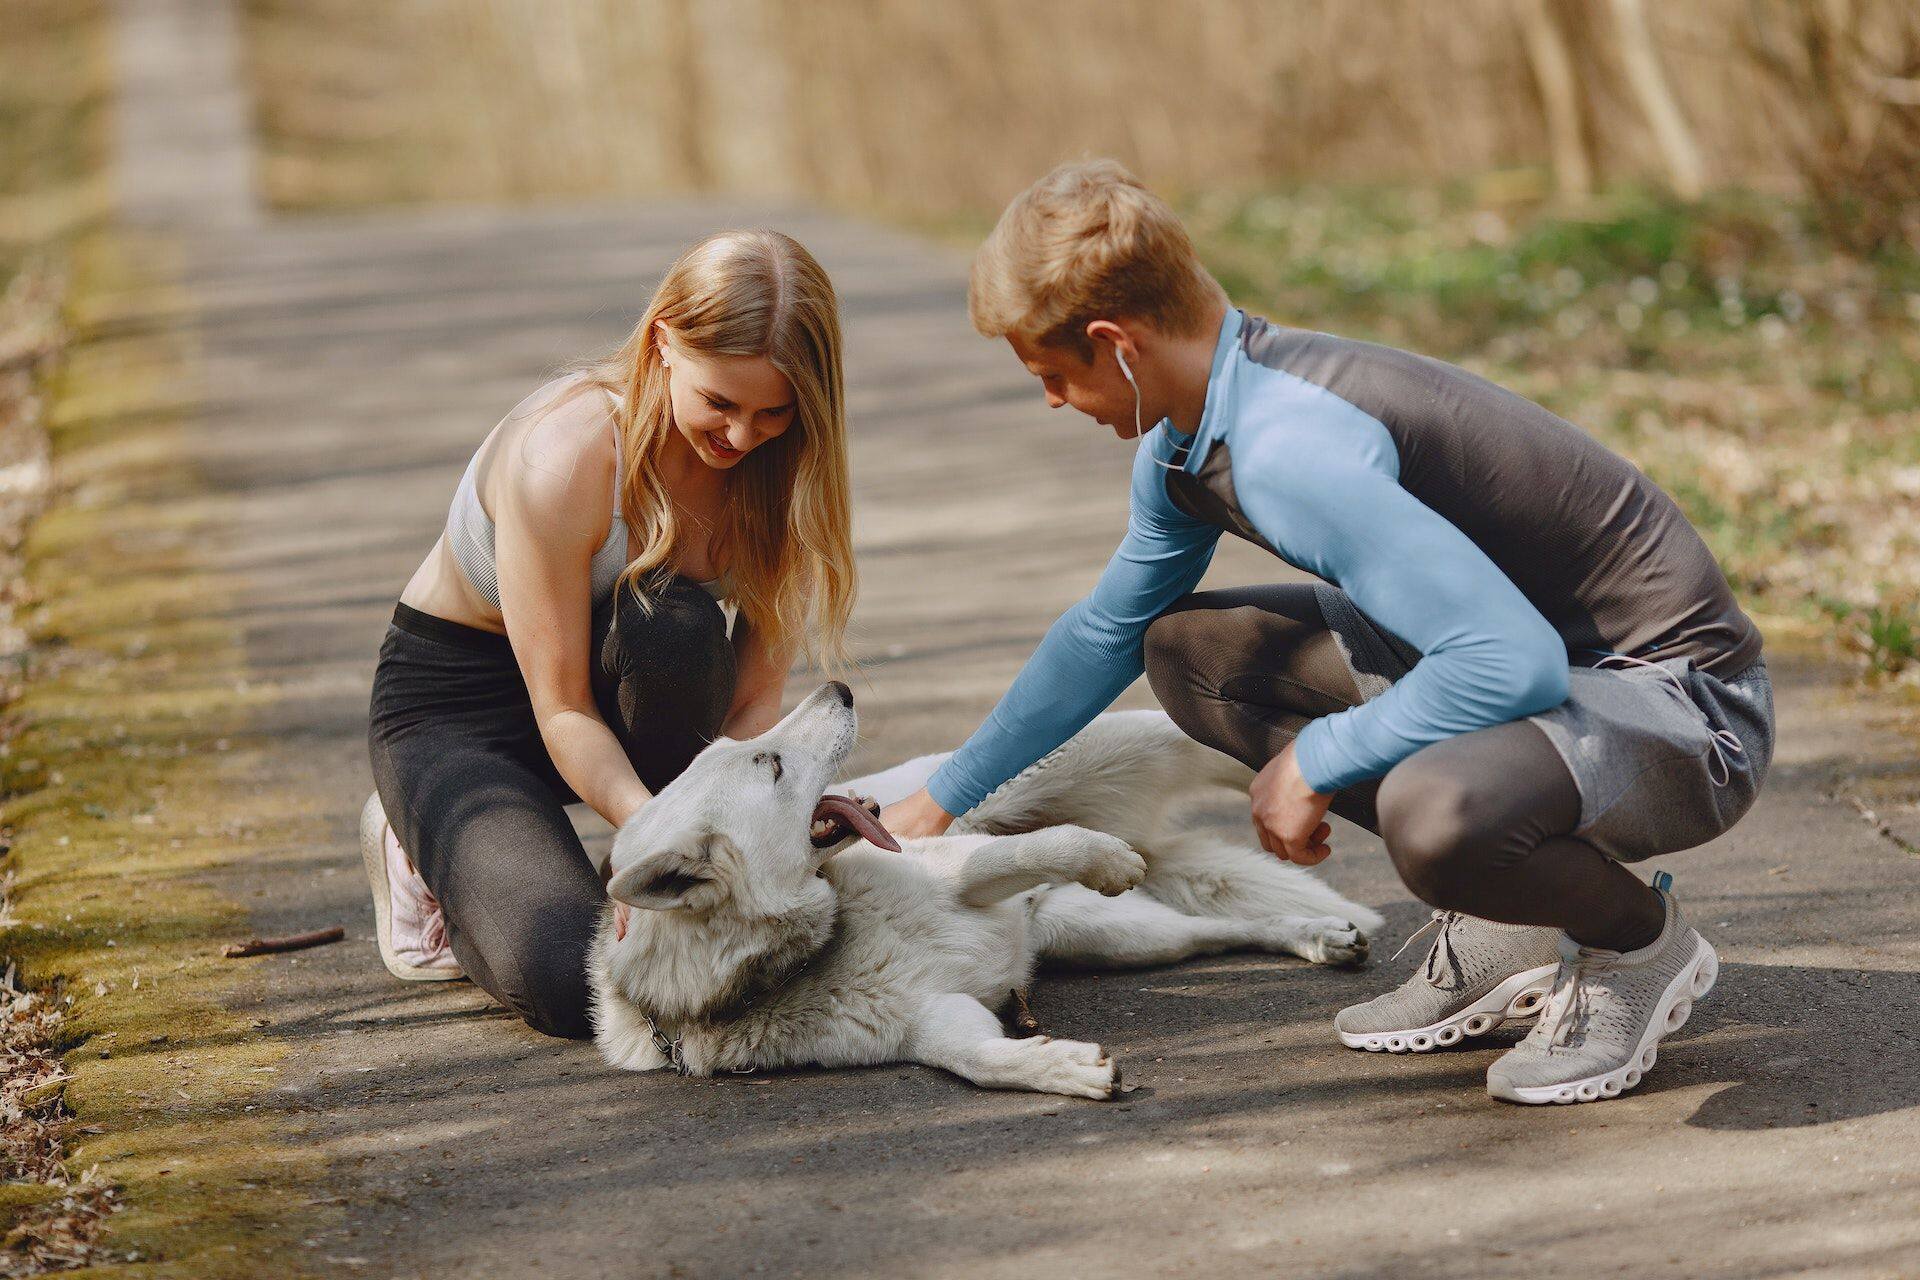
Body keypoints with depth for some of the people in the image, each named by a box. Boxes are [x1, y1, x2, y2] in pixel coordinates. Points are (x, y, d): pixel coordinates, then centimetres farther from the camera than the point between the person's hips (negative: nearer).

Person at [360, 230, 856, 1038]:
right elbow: (560, 707, -27)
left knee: (679, 631, -34)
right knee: (568, 981, -28)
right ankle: (424, 848, 5)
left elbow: (754, 698, -14)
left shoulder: (772, 462, -14)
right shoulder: (566, 454, -31)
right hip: (453, 705, -5)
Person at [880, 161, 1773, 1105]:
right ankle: (1497, 928, 10)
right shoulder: (1188, 440, 3)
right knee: (1188, 652, 9)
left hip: (1679, 701, -10)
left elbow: (1517, 663, -35)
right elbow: (1104, 633, 22)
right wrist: (940, 800, 29)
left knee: (1432, 813, -40)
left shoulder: (1295, 455, -28)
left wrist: (1316, 761, -20)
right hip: (1539, 651, 10)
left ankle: (1641, 942, -4)